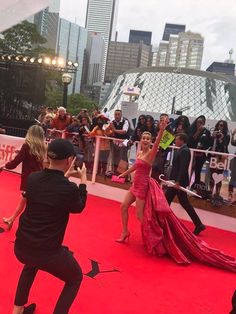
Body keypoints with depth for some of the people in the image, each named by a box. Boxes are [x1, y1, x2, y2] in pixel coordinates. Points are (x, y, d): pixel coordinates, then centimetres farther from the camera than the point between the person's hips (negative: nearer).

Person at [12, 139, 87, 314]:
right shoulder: (69, 189, -20)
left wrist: (65, 176, 19)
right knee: (75, 278, 23)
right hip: (48, 252, -5)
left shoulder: (32, 178, -6)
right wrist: (83, 181, 12)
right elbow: (78, 207, 3)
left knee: (31, 263, 41)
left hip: (21, 246, 6)